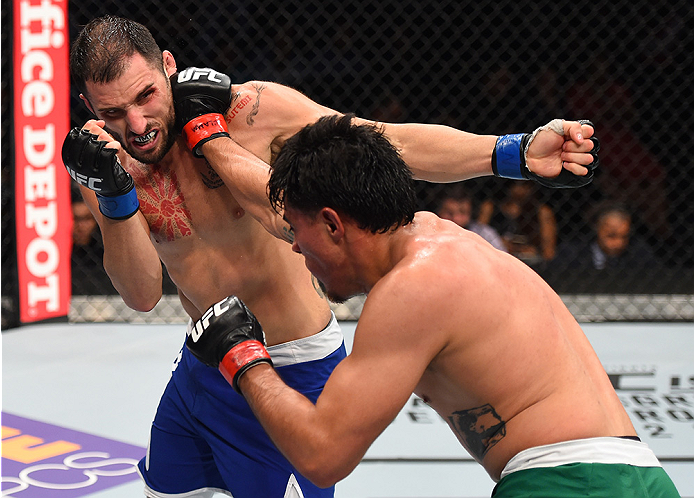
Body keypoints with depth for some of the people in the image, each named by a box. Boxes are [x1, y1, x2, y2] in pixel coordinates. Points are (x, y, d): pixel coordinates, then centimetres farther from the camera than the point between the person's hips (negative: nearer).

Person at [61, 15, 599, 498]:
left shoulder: (252, 110, -20)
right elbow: (142, 295, -19)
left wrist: (515, 152, -33)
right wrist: (114, 195, -35)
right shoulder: (106, 161, -9)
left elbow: (391, 144, -22)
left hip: (291, 369, -5)